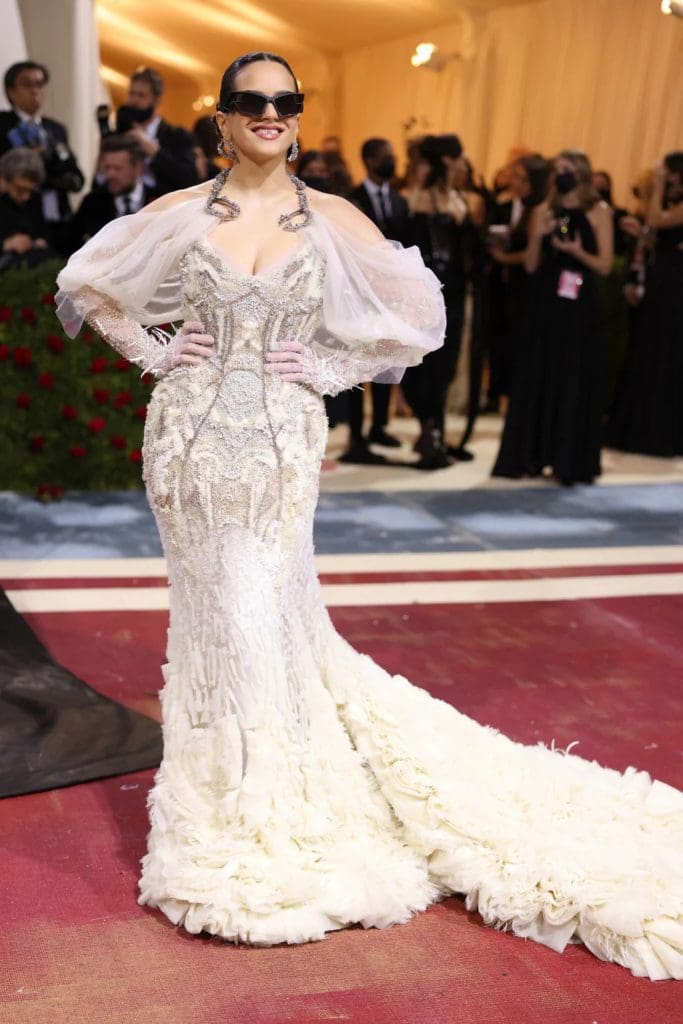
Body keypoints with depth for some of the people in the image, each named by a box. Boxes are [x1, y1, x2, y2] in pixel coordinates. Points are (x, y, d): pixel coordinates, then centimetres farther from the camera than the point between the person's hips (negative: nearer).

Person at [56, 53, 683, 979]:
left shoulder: (332, 219, 1)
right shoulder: (182, 212, 3)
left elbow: (420, 317, 5)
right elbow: (87, 282, 12)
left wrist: (329, 368, -1)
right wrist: (152, 350, 4)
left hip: (280, 441, -1)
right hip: (191, 434, 1)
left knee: (261, 615, -2)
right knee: (213, 611, 8)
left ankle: (282, 810, 15)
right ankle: (226, 790, 26)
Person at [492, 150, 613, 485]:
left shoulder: (598, 212, 1)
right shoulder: (543, 211, 8)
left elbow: (605, 265, -3)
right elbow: (531, 265, 5)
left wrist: (576, 251, -18)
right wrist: (538, 236, -12)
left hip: (579, 306, -3)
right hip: (544, 302, 3)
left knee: (574, 380, -1)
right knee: (537, 377, 4)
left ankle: (571, 461, 3)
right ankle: (530, 456, 10)